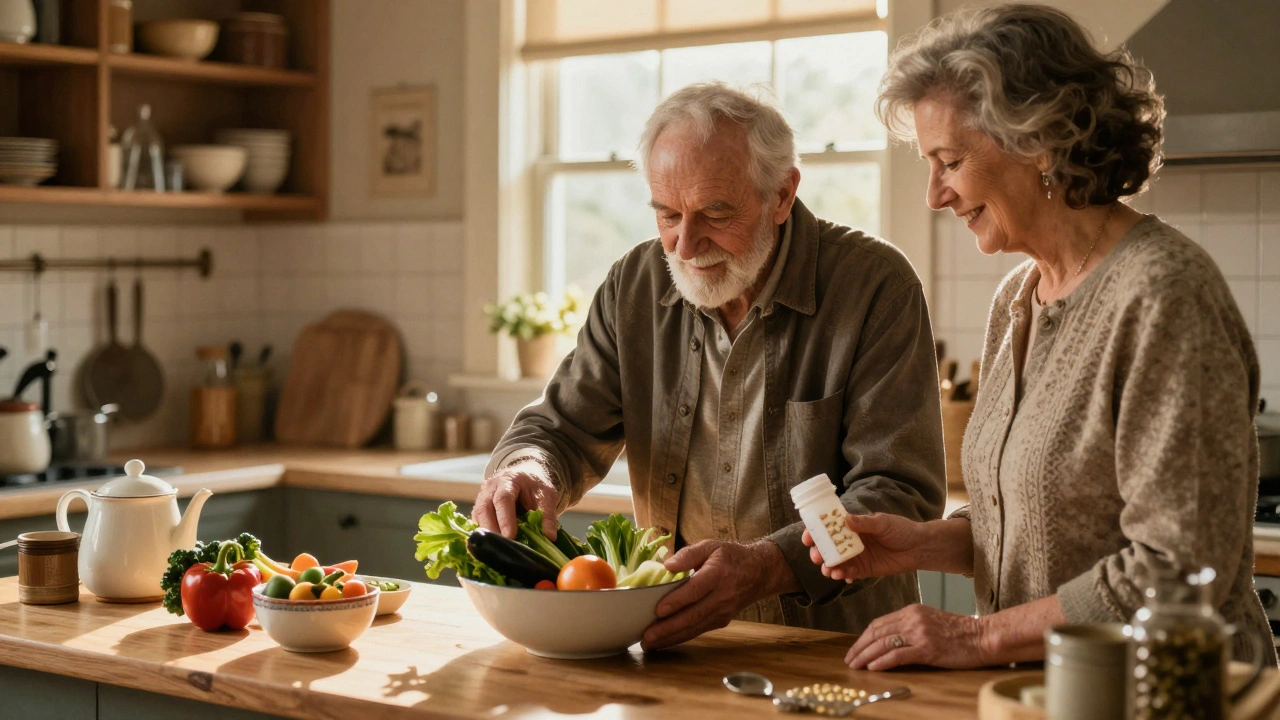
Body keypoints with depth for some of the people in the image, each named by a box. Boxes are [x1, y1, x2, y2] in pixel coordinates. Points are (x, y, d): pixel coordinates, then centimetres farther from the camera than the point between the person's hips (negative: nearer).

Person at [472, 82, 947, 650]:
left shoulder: (876, 286, -10)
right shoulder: (636, 284, 4)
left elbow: (901, 494, -16)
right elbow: (560, 428, 10)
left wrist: (764, 566, -32)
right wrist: (526, 470, -16)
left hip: (834, 650, -3)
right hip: (673, 646, 3)